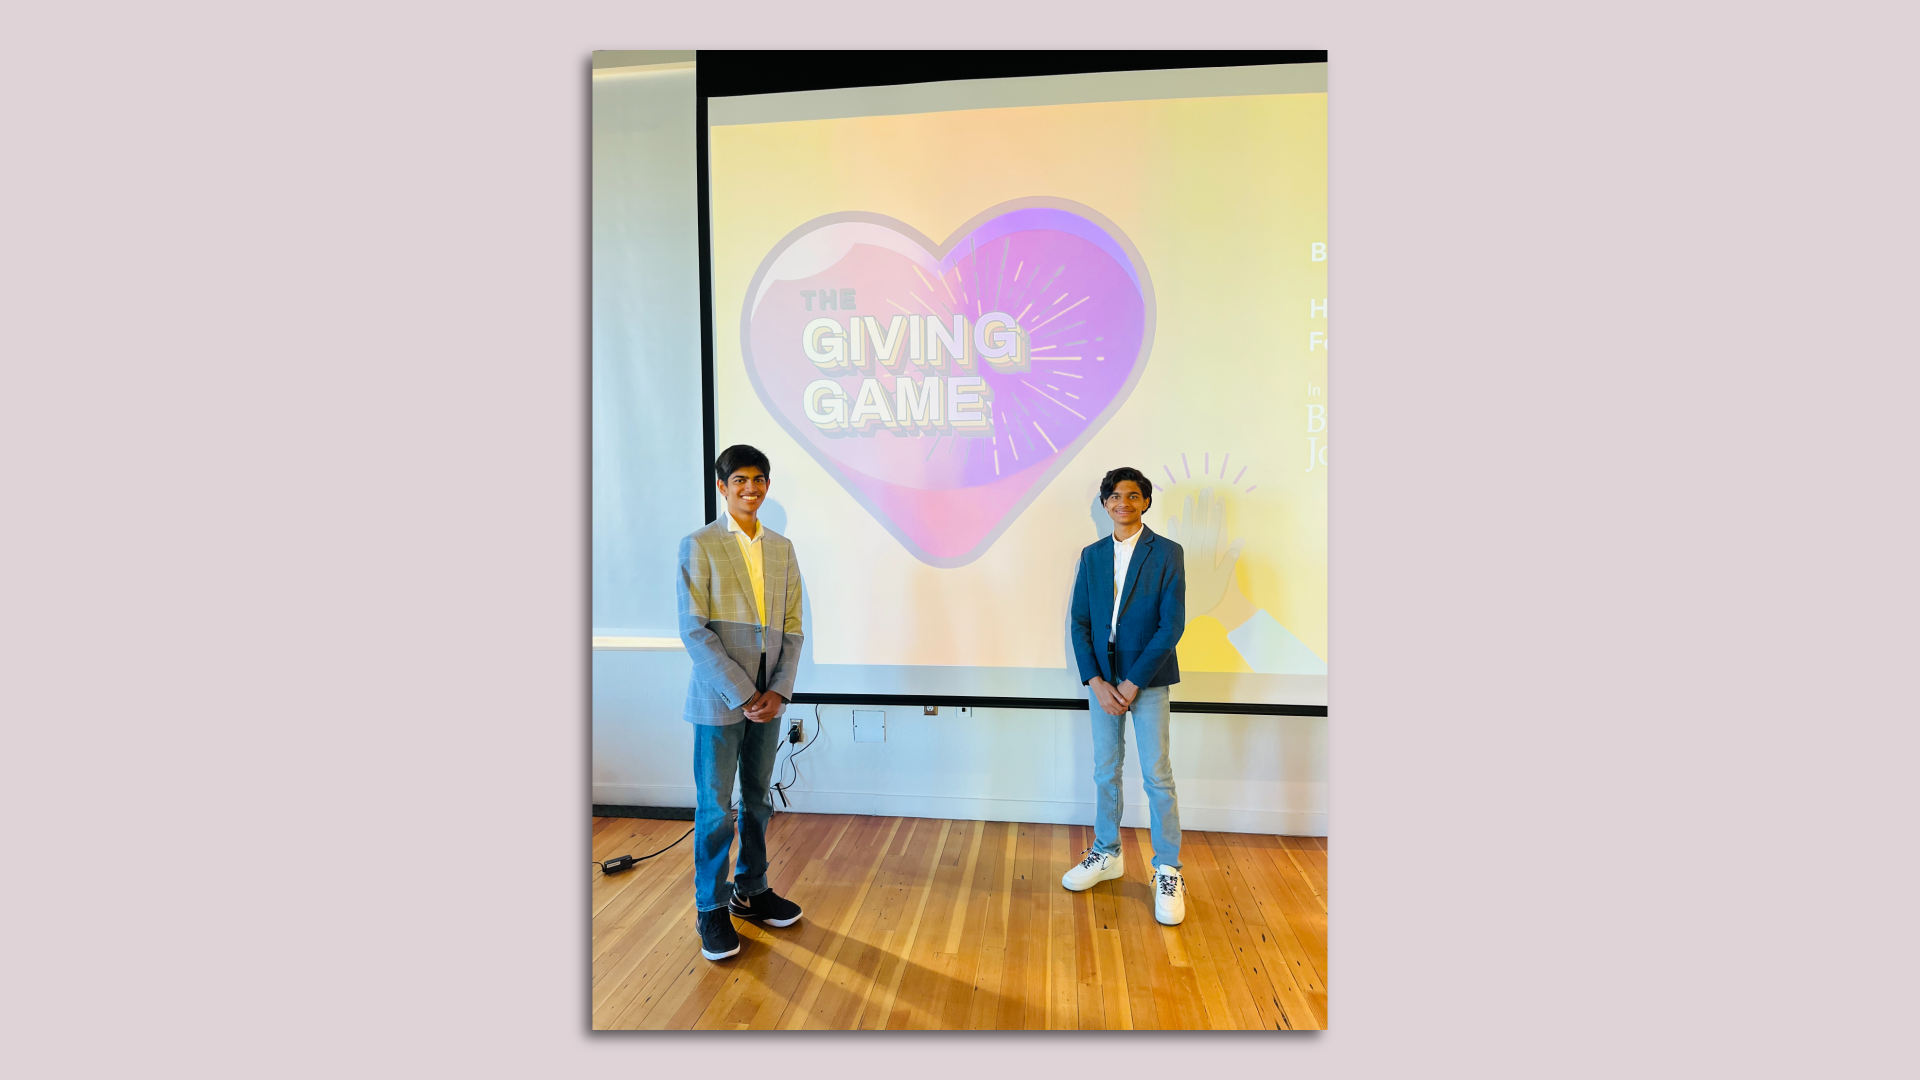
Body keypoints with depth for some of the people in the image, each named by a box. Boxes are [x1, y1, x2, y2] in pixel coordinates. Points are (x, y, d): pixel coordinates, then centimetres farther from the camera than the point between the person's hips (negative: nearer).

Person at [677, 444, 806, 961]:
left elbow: (792, 627, 7)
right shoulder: (699, 545, -5)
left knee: (758, 800, 15)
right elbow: (694, 630, -12)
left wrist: (778, 690, -5)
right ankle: (711, 908, 23)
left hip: (767, 699, 4)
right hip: (719, 698, -4)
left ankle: (750, 890, 33)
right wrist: (742, 694, -15)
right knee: (715, 807, 6)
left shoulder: (782, 548, 9)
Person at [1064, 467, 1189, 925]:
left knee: (1157, 775, 2)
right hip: (1102, 680, 4)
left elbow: (1172, 624, -11)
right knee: (1105, 772, 13)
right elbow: (1079, 621, 4)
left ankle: (1168, 871, 18)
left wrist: (1133, 682, -14)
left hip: (1147, 679, -4)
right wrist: (1095, 681, -7)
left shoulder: (1167, 553, -6)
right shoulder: (1092, 555, 6)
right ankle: (1107, 855, 31)